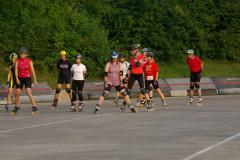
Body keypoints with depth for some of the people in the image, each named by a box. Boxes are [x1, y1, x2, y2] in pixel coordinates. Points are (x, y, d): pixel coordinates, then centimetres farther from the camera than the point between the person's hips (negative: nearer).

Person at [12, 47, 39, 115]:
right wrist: (17, 79, -20)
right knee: (17, 93, 4)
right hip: (20, 78, 3)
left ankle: (35, 108, -24)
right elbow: (16, 70, -7)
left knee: (29, 93, -20)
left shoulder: (29, 61, -7)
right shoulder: (18, 61, -1)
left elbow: (33, 71, -5)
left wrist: (35, 80, -5)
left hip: (27, 78, -3)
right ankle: (16, 108, 23)